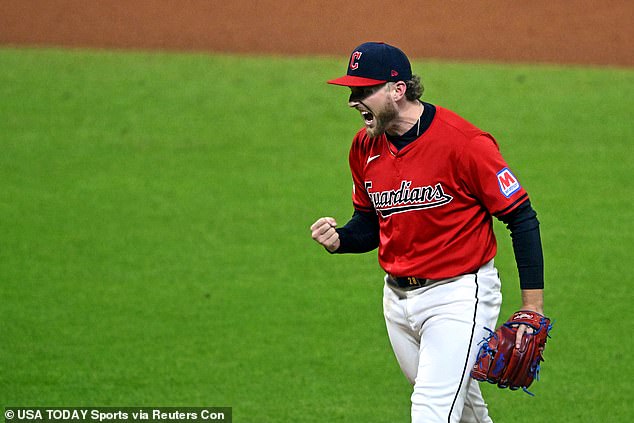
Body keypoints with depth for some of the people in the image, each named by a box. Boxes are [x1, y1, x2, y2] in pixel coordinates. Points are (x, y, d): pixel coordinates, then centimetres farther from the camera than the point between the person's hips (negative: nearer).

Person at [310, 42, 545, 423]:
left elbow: (522, 218, -13)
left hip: (459, 295, -7)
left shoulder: (464, 143, -18)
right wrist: (339, 239, -8)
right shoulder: (366, 147, 2)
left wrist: (533, 307, -15)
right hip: (398, 298, 7)